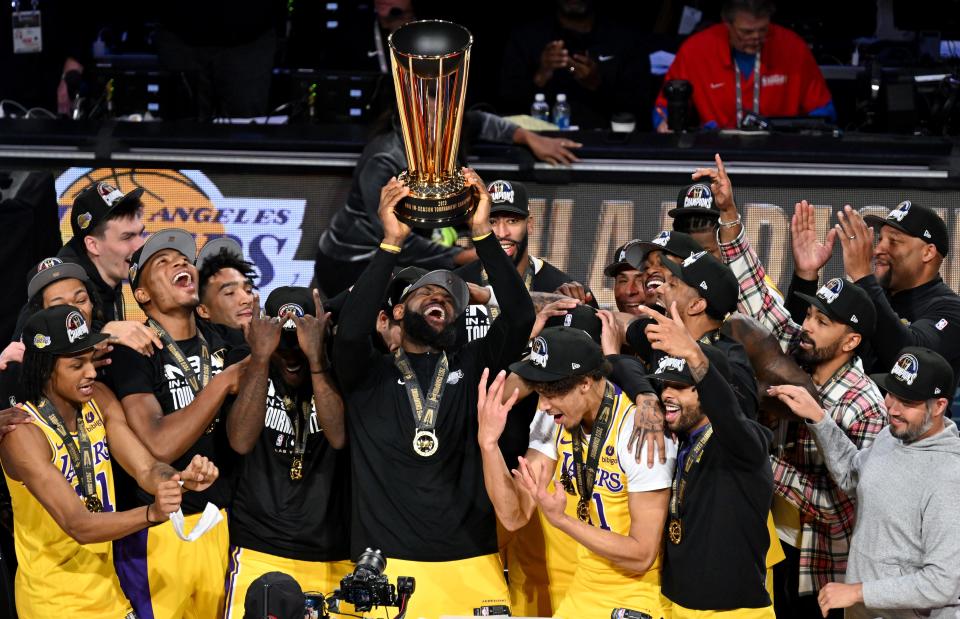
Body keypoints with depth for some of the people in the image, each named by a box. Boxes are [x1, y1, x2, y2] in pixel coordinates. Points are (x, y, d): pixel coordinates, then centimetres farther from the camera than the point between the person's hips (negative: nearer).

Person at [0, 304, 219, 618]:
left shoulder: (98, 399, -2)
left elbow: (146, 469, -8)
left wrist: (182, 479, -31)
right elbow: (77, 525, -28)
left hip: (105, 590, 6)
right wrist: (152, 513, -43)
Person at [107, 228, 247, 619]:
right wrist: (223, 383, -19)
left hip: (221, 522, 5)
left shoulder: (224, 341, 7)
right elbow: (158, 447, -22)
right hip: (160, 530, -5)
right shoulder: (134, 351, -10)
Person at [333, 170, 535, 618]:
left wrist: (482, 234, -8)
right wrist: (391, 243, -16)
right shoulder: (368, 374, 9)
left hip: (471, 562, 2)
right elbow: (351, 329, -12)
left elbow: (520, 317, 0)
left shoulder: (471, 366, 14)